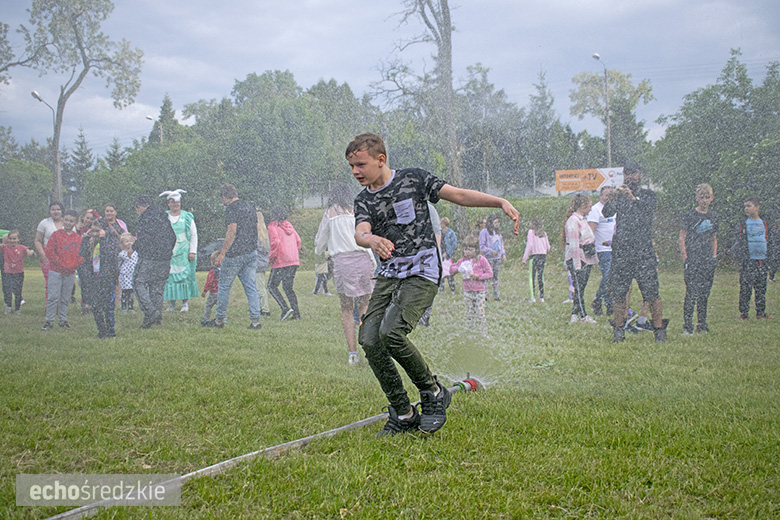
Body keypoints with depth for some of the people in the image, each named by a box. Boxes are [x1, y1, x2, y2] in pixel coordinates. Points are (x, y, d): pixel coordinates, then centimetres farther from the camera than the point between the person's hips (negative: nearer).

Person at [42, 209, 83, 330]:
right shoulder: (56, 235, -1)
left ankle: (63, 320, 17)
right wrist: (61, 264, -11)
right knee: (53, 296, -5)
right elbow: (48, 251, -6)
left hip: (71, 273, 3)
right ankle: (49, 321, 1)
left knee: (65, 298, 8)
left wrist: (74, 265, -5)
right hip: (55, 271, -3)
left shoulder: (78, 238, 9)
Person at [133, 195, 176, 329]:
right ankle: (157, 317, 10)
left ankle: (151, 312, -14)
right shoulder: (163, 215, 17)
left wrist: (135, 246, 4)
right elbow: (173, 237, 16)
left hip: (149, 258, -8)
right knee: (157, 287, 12)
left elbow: (144, 238, -15)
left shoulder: (145, 216, -7)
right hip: (165, 259, 8)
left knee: (139, 283, 0)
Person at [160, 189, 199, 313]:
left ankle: (185, 302, 4)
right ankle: (171, 303, 4)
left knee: (184, 276, -3)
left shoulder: (187, 217, 3)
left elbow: (194, 235, 5)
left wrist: (192, 251, -3)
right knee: (169, 277, -2)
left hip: (184, 252, -1)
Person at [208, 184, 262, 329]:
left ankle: (219, 320, 14)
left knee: (224, 286, 6)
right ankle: (255, 321, 2)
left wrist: (222, 254, -17)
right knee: (250, 287, 7)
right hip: (252, 252, 7)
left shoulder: (231, 208, -11)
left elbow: (232, 232, -19)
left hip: (235, 254, -7)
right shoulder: (250, 207, 14)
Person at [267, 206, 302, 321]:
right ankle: (296, 313, 6)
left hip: (281, 262, -7)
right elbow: (298, 240, 14)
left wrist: (271, 255, -8)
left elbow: (275, 241, -19)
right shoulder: (289, 225, 15)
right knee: (288, 287, 14)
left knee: (272, 286, 4)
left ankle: (286, 308, -12)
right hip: (293, 261, 7)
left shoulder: (272, 226, -6)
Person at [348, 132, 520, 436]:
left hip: (422, 274, -5)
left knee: (390, 332, -25)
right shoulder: (363, 200, 9)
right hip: (388, 275, 5)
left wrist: (501, 202, -13)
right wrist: (372, 240, -37)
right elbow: (360, 232, -11)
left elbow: (459, 195, 0)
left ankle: (432, 392, -2)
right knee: (369, 340, -11)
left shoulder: (413, 179, 1)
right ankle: (403, 414, 4)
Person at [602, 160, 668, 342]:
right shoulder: (620, 195, 11)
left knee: (651, 292, -5)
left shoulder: (648, 195, 6)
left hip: (644, 251, -2)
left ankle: (659, 329, 2)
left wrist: (633, 198, -27)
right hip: (621, 251, 2)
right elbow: (606, 213, -4)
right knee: (618, 292, 3)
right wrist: (611, 200, -24)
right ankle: (619, 330, 13)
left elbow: (648, 212, -13)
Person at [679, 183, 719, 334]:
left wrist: (714, 256, 12)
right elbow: (682, 238, -3)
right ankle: (687, 326, -5)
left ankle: (702, 325, 16)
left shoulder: (713, 216, 14)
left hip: (708, 260, 5)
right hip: (692, 260, -5)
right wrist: (685, 258, -10)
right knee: (692, 293, -9)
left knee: (704, 294, 8)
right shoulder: (689, 215, -2)